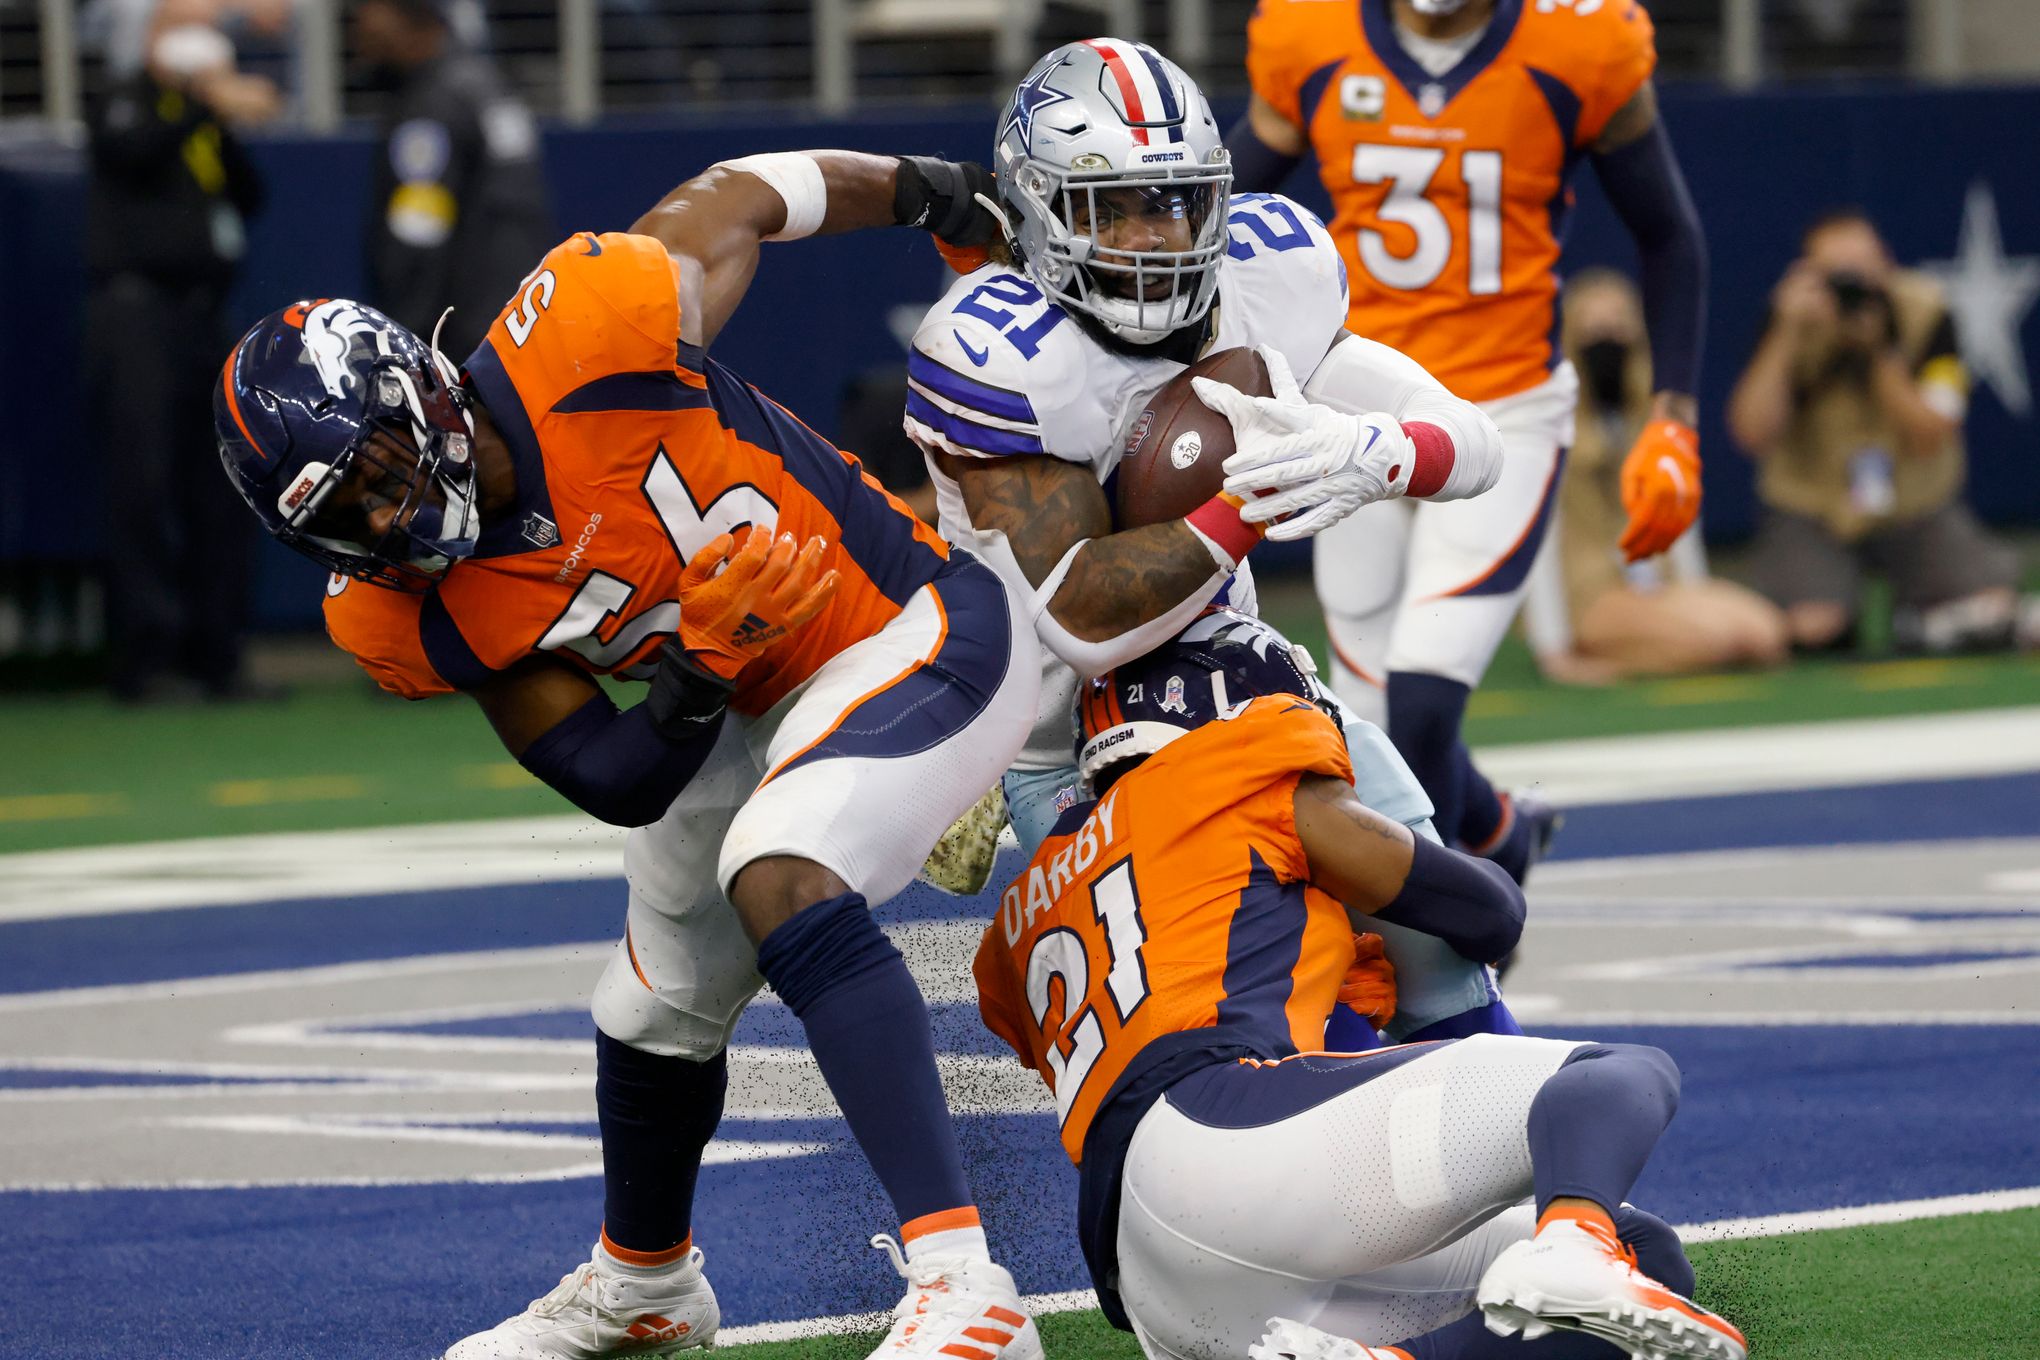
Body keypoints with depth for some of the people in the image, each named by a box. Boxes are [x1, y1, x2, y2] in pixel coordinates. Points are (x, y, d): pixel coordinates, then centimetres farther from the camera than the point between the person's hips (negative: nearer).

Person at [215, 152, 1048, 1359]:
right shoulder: (433, 619, -12)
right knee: (660, 1010, 21)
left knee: (781, 883, -31)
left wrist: (930, 193, 3)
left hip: (919, 627, -7)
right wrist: (701, 669, -29)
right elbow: (626, 787, -9)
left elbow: (744, 200, -11)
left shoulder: (580, 338, -29)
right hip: (757, 709, 7)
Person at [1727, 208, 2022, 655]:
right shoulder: (1794, 320, -14)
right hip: (1810, 508, -1)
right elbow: (1753, 434, -25)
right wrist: (1787, 334, -31)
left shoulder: (1925, 313, -14)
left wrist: (1881, 352, -31)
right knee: (1812, 628, -28)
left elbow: (1930, 438, -20)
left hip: (1917, 505, 1)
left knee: (1991, 614, -20)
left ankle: (1916, 613, 12)